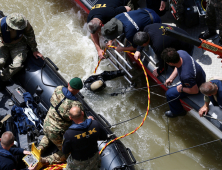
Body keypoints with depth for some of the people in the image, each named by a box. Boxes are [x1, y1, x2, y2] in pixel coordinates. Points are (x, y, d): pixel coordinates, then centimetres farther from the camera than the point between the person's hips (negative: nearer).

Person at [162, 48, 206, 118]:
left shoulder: (185, 76, -48)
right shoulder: (180, 52, -27)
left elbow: (195, 91, -30)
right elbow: (178, 67, -2)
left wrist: (181, 89, -16)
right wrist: (171, 78, -7)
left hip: (196, 86, -7)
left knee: (169, 94, -1)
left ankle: (177, 112, 27)